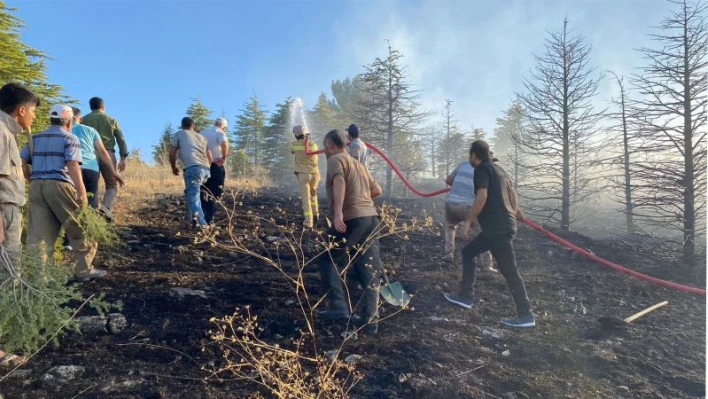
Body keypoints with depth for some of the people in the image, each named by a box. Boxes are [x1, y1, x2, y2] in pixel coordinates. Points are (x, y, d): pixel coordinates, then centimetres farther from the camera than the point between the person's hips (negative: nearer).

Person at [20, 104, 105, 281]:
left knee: (39, 233, 6)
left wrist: (33, 181, 18)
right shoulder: (70, 138, 0)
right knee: (79, 230, 4)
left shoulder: (35, 138, 19)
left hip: (36, 186, 6)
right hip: (59, 185, -6)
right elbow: (73, 165, -12)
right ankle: (84, 270, 8)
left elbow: (21, 163, 10)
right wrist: (82, 192, -14)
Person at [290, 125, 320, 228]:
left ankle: (308, 222, -10)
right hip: (314, 174, 3)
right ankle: (315, 214, 31)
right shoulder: (313, 145, 5)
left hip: (303, 174, -3)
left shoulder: (295, 144, -2)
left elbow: (291, 151, 20)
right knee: (313, 194, 27)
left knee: (305, 198, -3)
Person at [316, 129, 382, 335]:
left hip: (352, 219, -7)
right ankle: (370, 321, 9)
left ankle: (339, 307, 2)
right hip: (371, 218, 8)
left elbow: (339, 181, -19)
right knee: (369, 271, 7)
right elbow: (377, 190, 27)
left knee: (327, 259, 9)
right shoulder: (358, 163, 25)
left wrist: (338, 212, -30)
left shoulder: (335, 159, 1)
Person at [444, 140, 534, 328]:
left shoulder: (481, 169, -8)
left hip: (498, 227, -9)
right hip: (500, 225, 9)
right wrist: (515, 210, 46)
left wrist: (469, 220, -13)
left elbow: (482, 197, -21)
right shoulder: (498, 169, 19)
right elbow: (512, 192, 31)